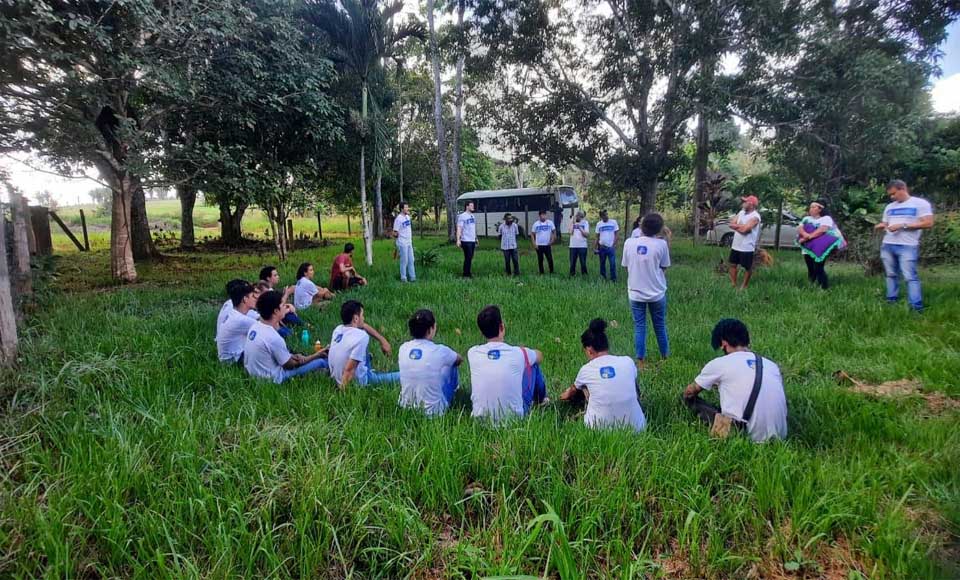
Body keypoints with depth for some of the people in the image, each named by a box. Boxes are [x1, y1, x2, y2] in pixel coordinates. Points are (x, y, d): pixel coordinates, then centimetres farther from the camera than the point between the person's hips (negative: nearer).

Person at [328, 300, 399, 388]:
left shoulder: (338, 329, -5)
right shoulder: (361, 337, -28)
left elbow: (363, 326, 13)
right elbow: (349, 369, -31)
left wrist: (382, 340, 14)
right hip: (356, 383, -7)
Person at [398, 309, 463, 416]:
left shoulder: (403, 348, -8)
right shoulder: (439, 351, -19)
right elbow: (460, 359, 4)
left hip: (405, 407, 5)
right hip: (432, 410, -4)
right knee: (452, 366, 14)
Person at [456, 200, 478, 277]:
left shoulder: (472, 216, 15)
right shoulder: (462, 216, -9)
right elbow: (459, 228, -13)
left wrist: (476, 238, 19)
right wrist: (458, 240, -21)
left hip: (473, 240, 7)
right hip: (466, 240, -7)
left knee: (470, 258, 11)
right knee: (468, 258, -6)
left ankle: (469, 273, 18)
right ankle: (466, 274, 1)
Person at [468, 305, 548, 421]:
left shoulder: (472, 353, -9)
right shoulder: (518, 353, -13)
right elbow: (540, 356, 12)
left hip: (480, 418, 2)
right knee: (533, 364, 17)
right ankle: (541, 400, 44)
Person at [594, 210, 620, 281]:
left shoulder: (613, 222, -2)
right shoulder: (599, 224, 4)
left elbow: (616, 235, -1)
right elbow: (597, 236, 9)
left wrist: (614, 245, -10)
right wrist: (596, 247, 4)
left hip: (611, 247, -2)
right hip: (602, 247, 2)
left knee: (613, 263, -5)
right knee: (602, 263, 11)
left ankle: (613, 278, 2)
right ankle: (603, 277, 22)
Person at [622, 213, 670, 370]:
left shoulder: (629, 242, -8)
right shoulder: (661, 244, -13)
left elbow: (626, 266, 0)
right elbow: (663, 266, -1)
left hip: (636, 293, 1)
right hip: (657, 292, 0)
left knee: (639, 326, 10)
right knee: (660, 326, 16)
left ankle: (640, 361, 12)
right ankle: (665, 357, 32)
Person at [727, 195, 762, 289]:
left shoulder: (755, 217, -17)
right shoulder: (741, 212, 8)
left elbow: (744, 229, -26)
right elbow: (731, 224, 2)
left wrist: (736, 226, -9)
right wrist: (741, 226, -13)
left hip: (747, 248, -8)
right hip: (735, 246, 8)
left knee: (747, 268, 6)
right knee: (732, 265, 14)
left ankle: (744, 287, 17)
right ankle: (733, 285, 25)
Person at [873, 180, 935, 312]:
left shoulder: (920, 203, 0)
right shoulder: (889, 207, 19)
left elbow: (928, 223, -9)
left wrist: (902, 225, -15)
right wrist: (881, 226, -1)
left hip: (907, 246, -6)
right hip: (887, 245, 6)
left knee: (910, 277, -11)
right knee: (891, 275, 8)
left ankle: (917, 308, -11)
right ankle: (891, 301, 13)